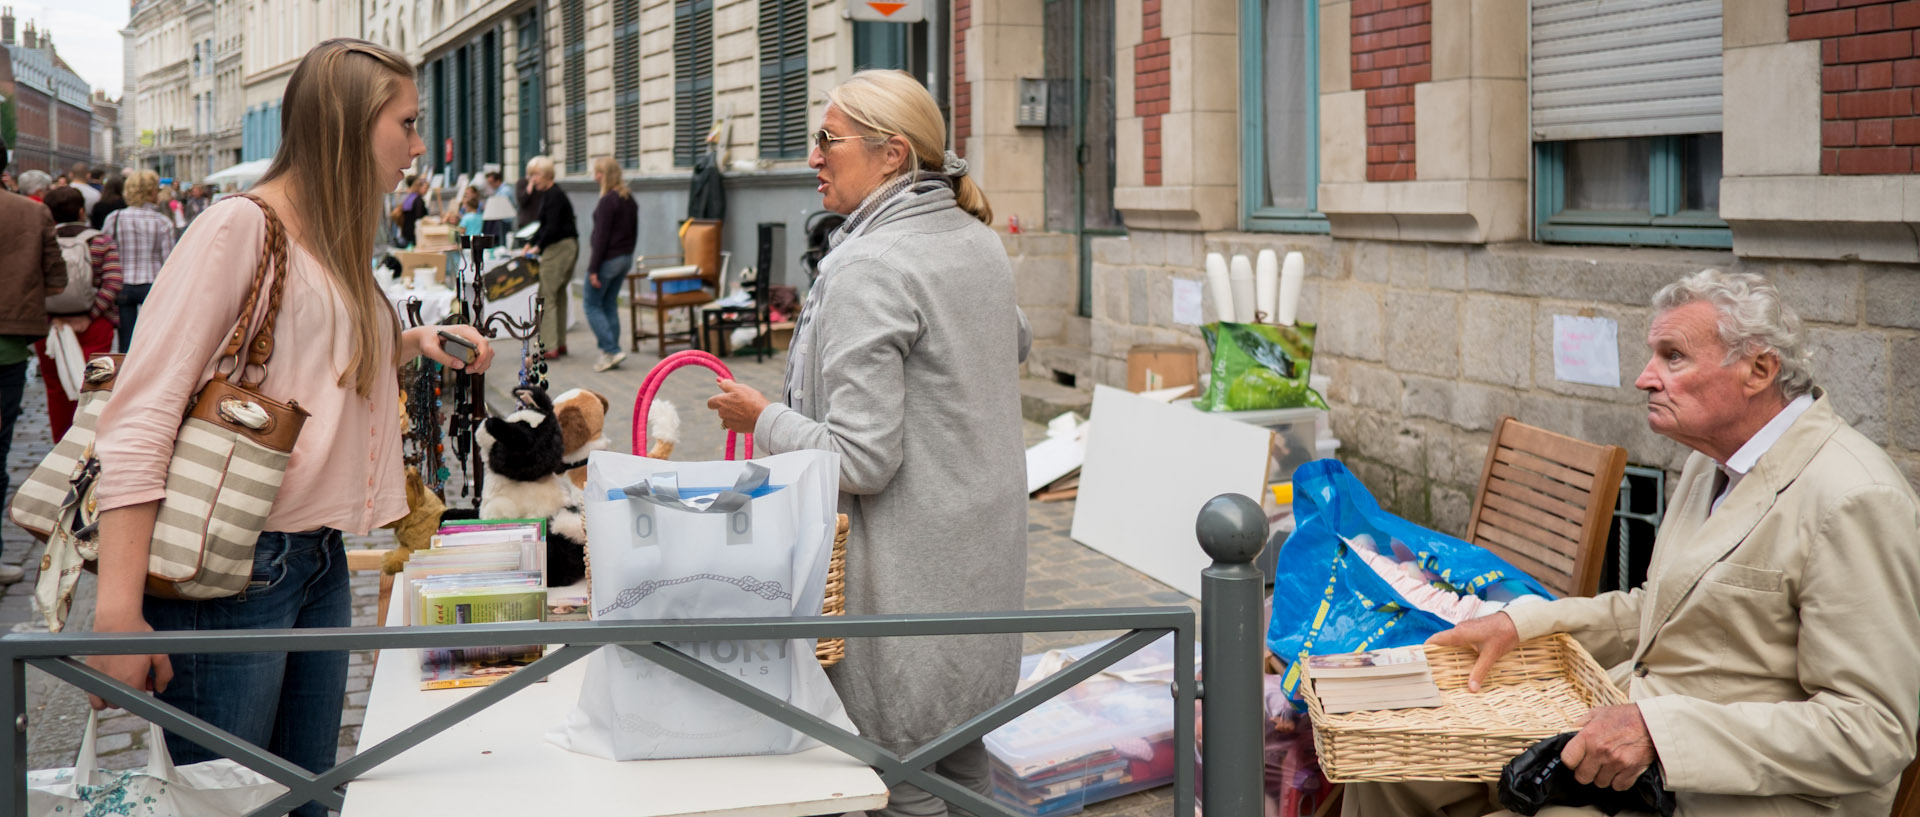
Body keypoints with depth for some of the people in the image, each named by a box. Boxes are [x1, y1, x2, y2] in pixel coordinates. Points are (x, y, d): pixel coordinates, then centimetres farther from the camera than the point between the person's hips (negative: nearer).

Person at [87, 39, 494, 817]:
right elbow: (140, 414, -18)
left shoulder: (336, 243, 14)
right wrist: (118, 613, -25)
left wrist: (415, 342, 11)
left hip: (320, 562, 8)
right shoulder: (241, 227, -12)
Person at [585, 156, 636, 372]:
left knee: (592, 305, 1)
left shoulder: (607, 201, -17)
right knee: (610, 305, 14)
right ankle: (609, 351, 13)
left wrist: (593, 269, -16)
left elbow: (601, 237, -18)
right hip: (625, 257, 9)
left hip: (608, 259, -9)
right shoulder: (629, 199, 9)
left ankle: (611, 350, -8)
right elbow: (634, 231, 16)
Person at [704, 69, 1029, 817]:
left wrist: (762, 420, -9)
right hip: (983, 569, 9)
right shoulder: (980, 242, 7)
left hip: (910, 585, -9)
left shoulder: (869, 266, -20)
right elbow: (1014, 345, 28)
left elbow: (863, 460, -23)